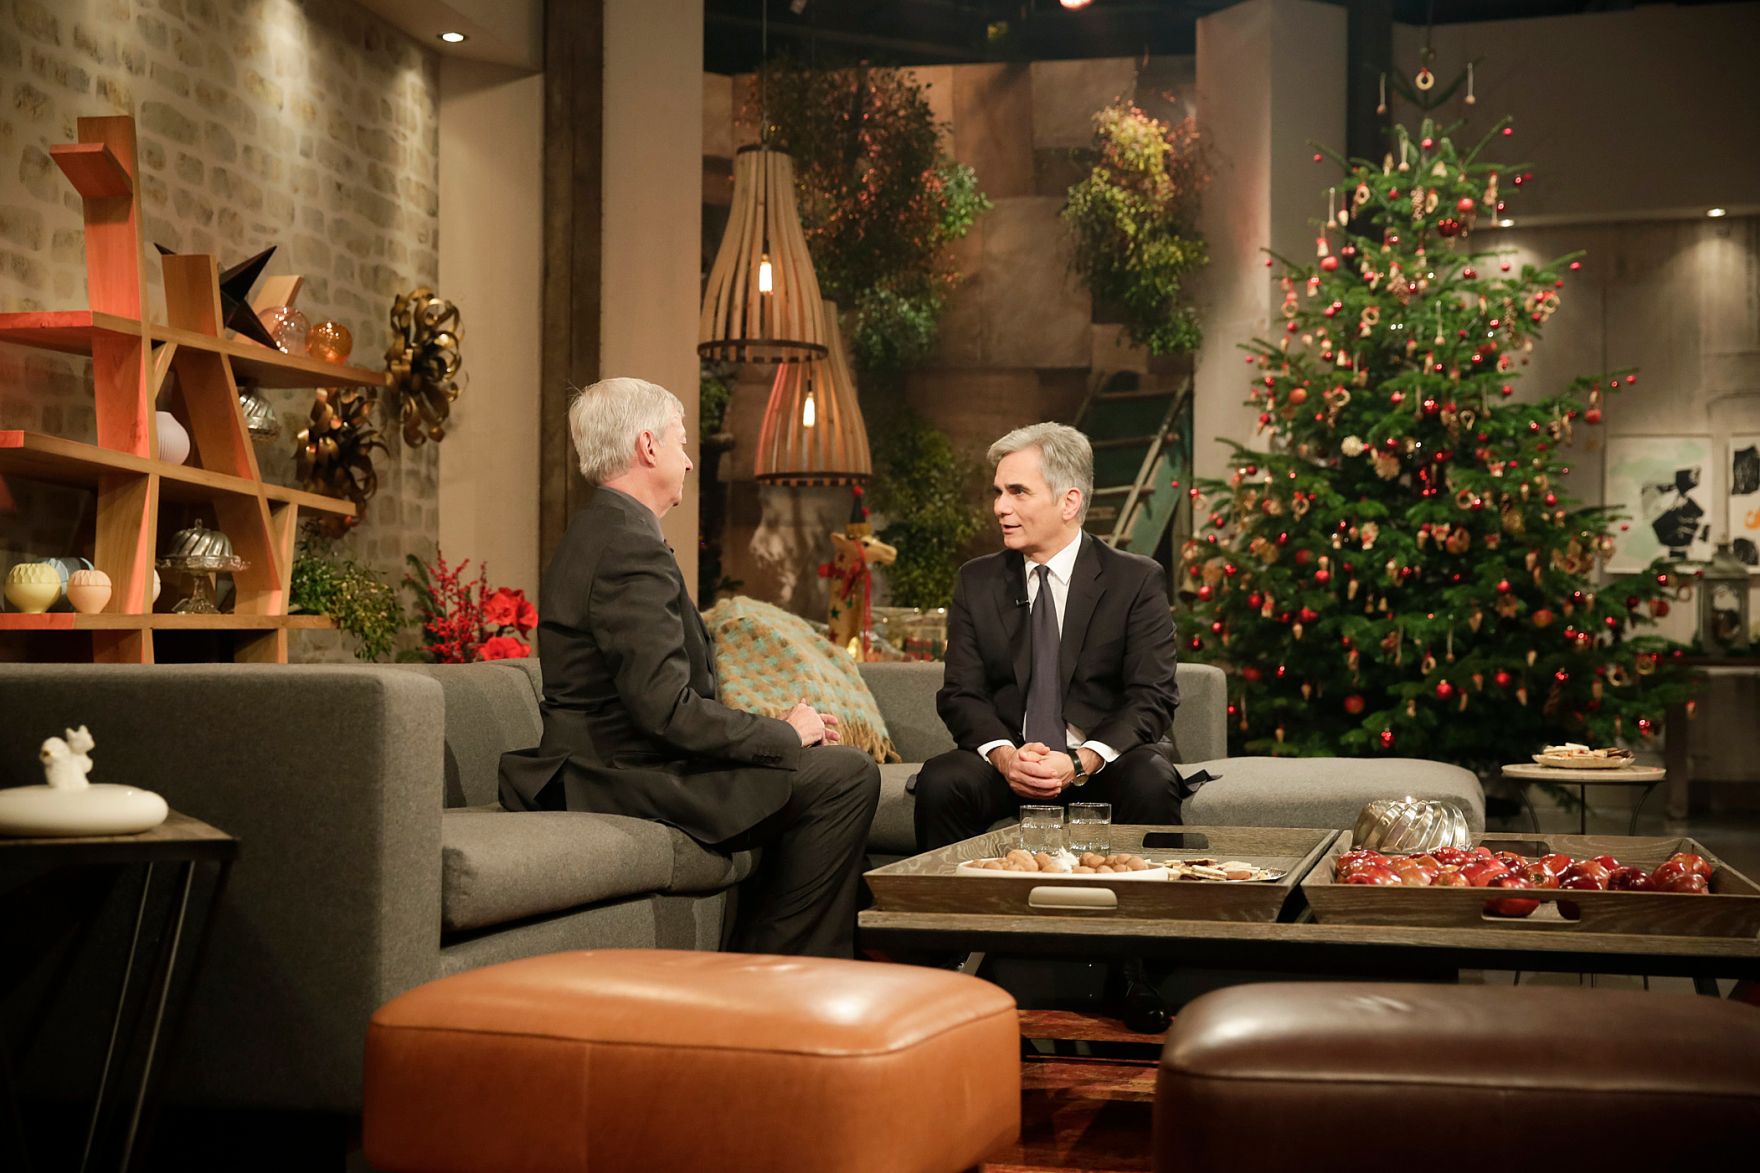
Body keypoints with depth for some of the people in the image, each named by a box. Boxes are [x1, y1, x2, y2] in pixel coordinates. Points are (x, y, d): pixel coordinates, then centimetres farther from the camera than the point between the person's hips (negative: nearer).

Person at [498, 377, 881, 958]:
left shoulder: (598, 531, 15)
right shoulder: (629, 548, -19)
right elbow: (665, 709, -26)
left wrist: (781, 729, 6)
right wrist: (784, 735, -12)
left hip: (615, 760, 11)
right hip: (628, 775, -11)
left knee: (812, 767, 21)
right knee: (846, 775, -12)